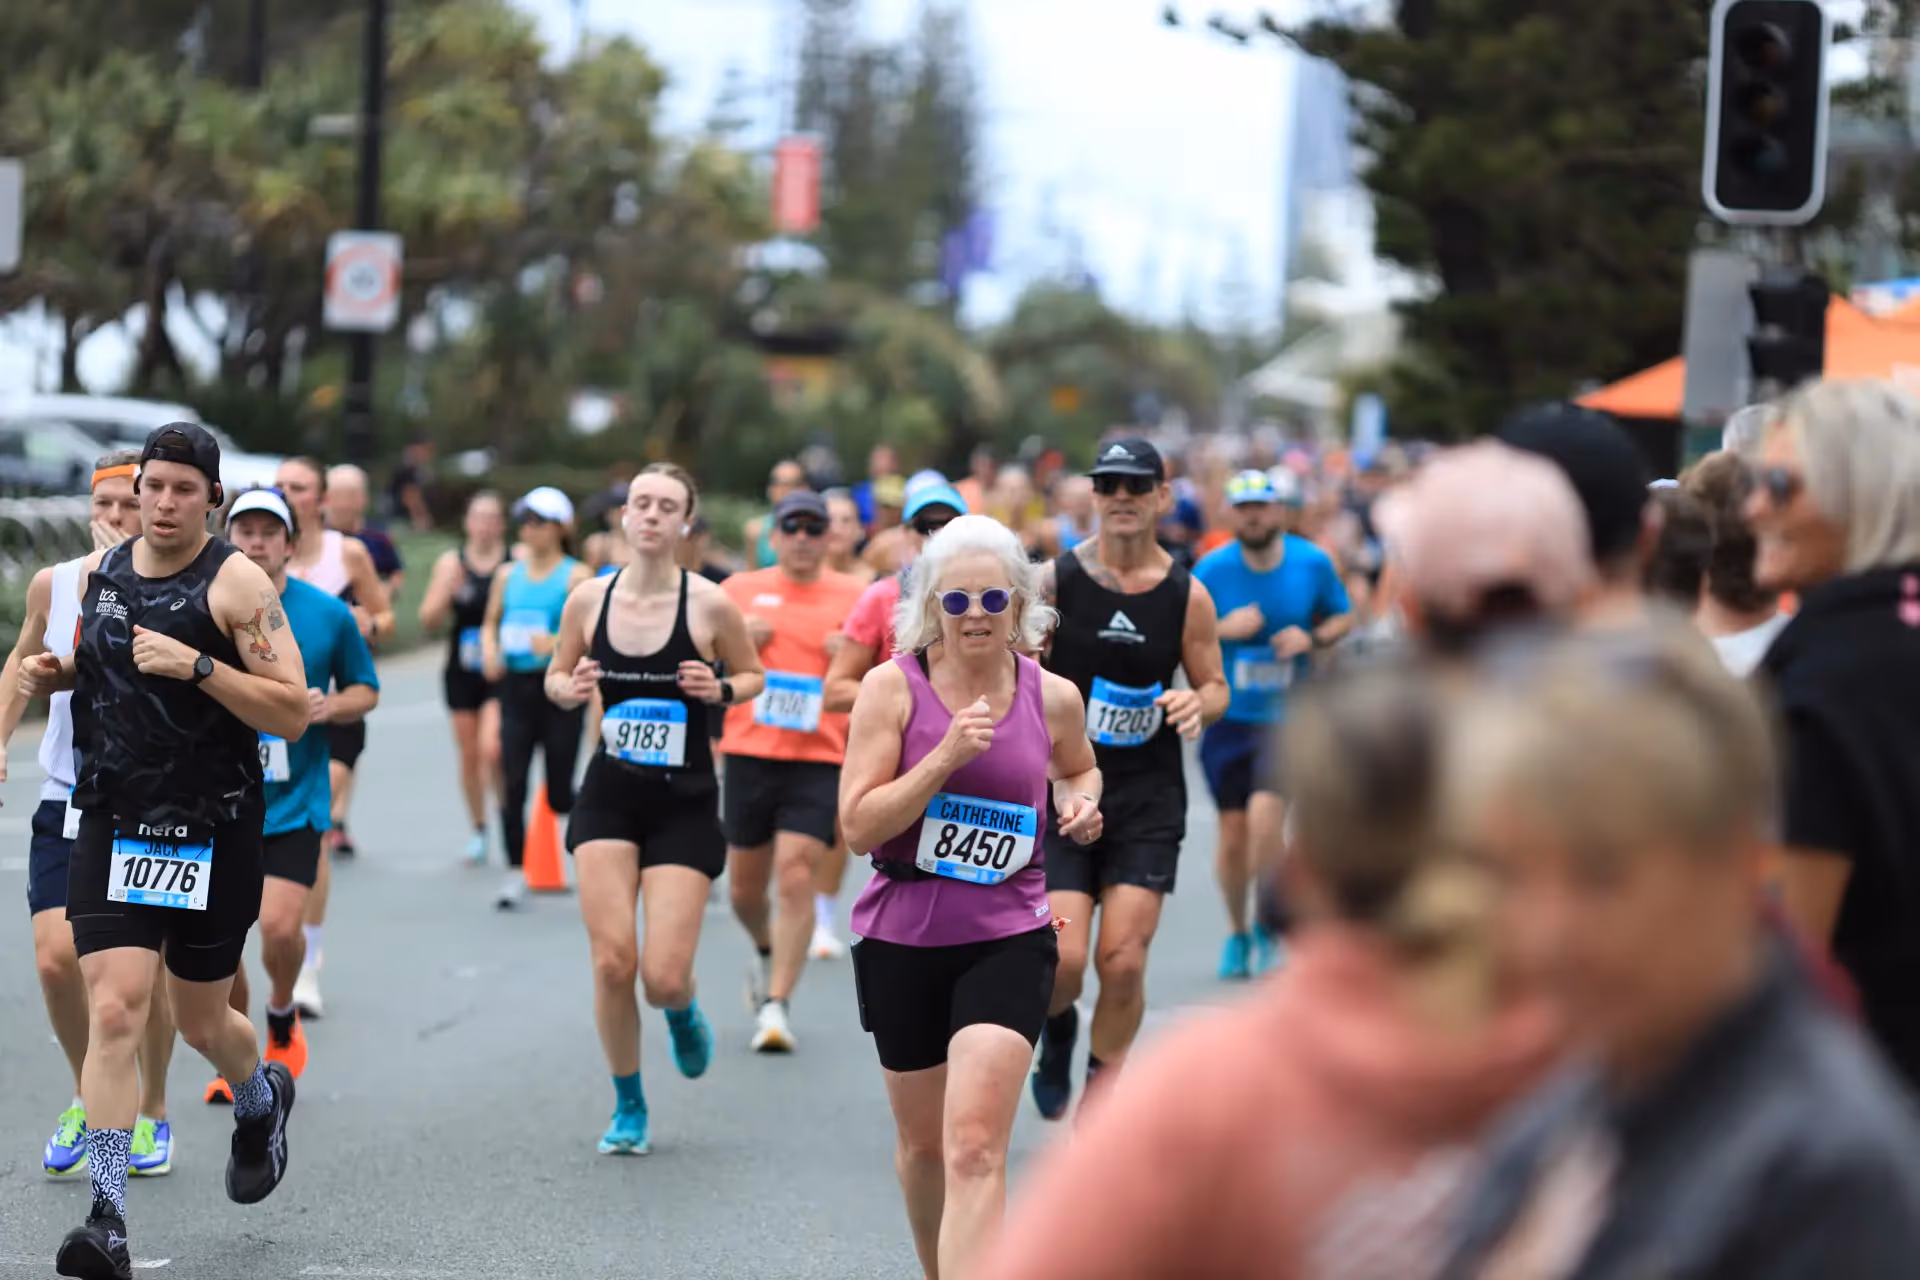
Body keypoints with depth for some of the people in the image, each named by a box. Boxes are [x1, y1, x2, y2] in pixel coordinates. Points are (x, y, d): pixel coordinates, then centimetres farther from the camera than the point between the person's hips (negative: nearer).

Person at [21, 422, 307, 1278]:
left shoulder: (237, 582, -9)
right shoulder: (97, 573, 7)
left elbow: (293, 713, -14)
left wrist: (198, 666, -25)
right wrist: (52, 675, 3)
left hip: (214, 833, -3)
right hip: (113, 824, 3)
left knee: (202, 1022, 12)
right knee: (113, 1013, -12)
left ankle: (261, 1098, 48)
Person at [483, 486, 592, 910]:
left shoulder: (575, 576, -3)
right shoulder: (508, 574, 11)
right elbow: (490, 623, 21)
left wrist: (556, 644, -27)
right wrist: (490, 651, 1)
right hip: (516, 686, 4)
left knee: (559, 795, -1)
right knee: (512, 785, -5)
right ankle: (515, 873, 1)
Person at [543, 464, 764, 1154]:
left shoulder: (709, 604, -9)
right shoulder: (589, 599, -3)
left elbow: (753, 677, 6)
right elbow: (557, 676, 12)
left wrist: (720, 690, -15)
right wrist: (569, 688, -11)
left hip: (684, 803, -2)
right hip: (610, 794, 2)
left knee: (664, 977, -9)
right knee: (612, 961, -8)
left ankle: (683, 1014, 32)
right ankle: (628, 1108, 14)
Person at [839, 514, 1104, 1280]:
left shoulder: (1053, 697, -1)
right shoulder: (892, 686, -7)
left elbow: (1078, 769, 23)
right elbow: (857, 825, -14)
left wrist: (1082, 803, 0)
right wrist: (946, 757, -23)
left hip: (1008, 939, -1)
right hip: (901, 938, 1)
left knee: (975, 1150, -16)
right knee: (924, 1144, 17)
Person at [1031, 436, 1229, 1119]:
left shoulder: (1187, 596, 0)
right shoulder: (1052, 580, -4)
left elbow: (1215, 685, 9)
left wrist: (1197, 704, -12)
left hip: (1148, 800, 1)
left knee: (1123, 962, -6)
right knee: (1064, 959, -11)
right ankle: (1056, 1029, 26)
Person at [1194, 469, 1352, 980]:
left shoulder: (1312, 563, -3)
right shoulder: (1212, 569, -5)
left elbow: (1342, 617, 11)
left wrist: (1313, 637, -10)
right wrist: (1223, 629, -18)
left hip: (1288, 713, -1)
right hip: (1227, 714, 1)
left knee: (1265, 813, -19)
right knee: (1232, 833, 3)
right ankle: (1237, 932, 25)